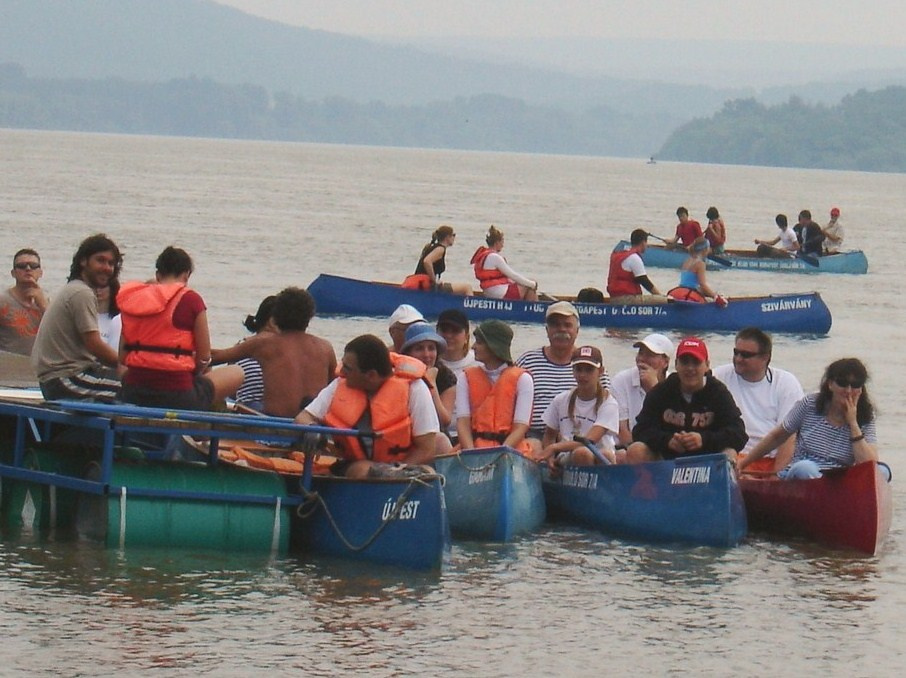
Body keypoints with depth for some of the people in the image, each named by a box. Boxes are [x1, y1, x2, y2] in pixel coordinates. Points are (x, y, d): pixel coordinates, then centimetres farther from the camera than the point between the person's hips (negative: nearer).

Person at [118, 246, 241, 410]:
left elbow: (122, 357, 9)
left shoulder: (132, 299, 9)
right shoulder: (191, 299, -5)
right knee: (236, 374, 20)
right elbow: (204, 358, -1)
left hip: (133, 395, 4)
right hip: (177, 396, -4)